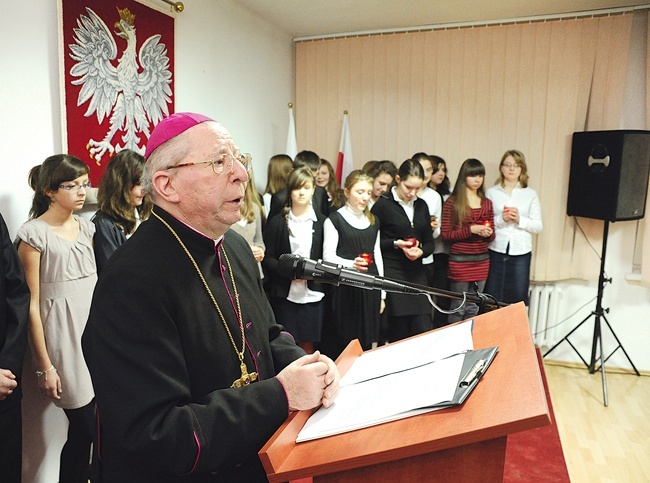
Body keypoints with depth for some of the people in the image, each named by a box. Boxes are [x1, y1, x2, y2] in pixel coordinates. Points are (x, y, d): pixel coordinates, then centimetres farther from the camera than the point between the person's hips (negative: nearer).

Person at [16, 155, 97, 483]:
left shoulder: (86, 228, 8)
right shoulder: (34, 234, -9)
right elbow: (31, 305, -9)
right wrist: (44, 368, -9)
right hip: (63, 336, -5)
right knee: (84, 429, 2)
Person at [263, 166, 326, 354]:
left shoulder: (321, 222, 5)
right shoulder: (277, 222, 1)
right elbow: (268, 259, 0)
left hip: (312, 294, 1)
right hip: (284, 295, -1)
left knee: (308, 346, 10)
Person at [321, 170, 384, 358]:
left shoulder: (373, 221, 15)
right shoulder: (335, 220, -3)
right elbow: (328, 256, -8)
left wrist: (381, 293, 16)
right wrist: (352, 264, -27)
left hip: (370, 288, 5)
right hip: (344, 288, -5)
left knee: (366, 341, 8)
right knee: (342, 341, -2)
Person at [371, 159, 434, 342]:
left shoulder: (421, 205, 12)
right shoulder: (383, 205, -4)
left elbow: (429, 243, 16)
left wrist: (421, 251, -5)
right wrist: (396, 244, -15)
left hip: (417, 273, 5)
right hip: (391, 273, -5)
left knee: (424, 331, 1)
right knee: (399, 334, 2)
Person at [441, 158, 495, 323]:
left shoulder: (487, 203, 11)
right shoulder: (452, 203, -4)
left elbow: (492, 234, 16)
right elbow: (446, 234, -8)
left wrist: (489, 233, -8)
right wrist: (470, 230, -19)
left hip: (481, 260, 5)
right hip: (459, 260, -5)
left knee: (473, 308, 11)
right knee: (458, 307, 2)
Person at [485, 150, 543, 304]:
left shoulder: (530, 194, 9)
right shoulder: (491, 192, 6)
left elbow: (538, 226, 5)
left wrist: (519, 219, -12)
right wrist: (501, 219, -16)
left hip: (521, 253, 1)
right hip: (495, 251, -1)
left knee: (518, 299, 4)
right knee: (492, 299, 3)